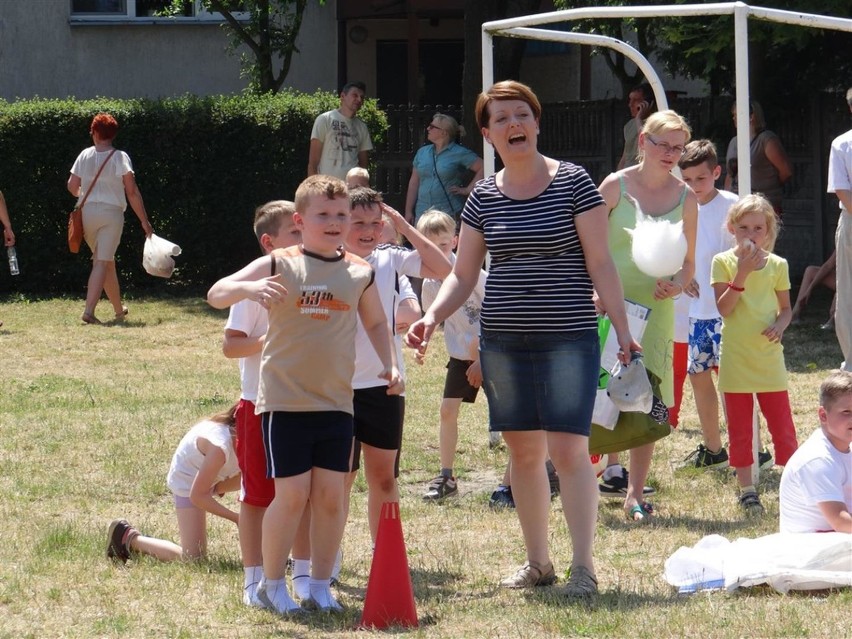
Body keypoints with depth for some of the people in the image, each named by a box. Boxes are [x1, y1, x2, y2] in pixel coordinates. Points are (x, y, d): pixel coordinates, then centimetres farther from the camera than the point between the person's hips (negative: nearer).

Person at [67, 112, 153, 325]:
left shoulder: (85, 155, 3)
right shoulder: (119, 157, -6)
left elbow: (72, 186, 6)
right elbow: (132, 192, -10)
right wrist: (144, 220, -5)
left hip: (87, 212, 4)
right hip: (111, 213, -4)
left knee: (106, 260, 18)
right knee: (102, 262, -7)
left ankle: (119, 309, 29)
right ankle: (89, 310, -23)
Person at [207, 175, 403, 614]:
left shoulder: (360, 273, 6)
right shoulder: (278, 265, -3)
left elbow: (376, 323, 22)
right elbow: (215, 295, -7)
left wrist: (390, 364, 7)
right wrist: (249, 288, -27)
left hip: (336, 401, 3)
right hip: (284, 400, -3)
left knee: (330, 495, 3)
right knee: (291, 494, -5)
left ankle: (320, 585, 16)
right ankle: (272, 585, 11)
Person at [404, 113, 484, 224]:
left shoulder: (460, 153, -2)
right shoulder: (422, 152, 15)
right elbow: (414, 183, 16)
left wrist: (468, 189, -9)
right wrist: (408, 212, 12)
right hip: (422, 214, 5)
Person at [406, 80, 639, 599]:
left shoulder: (573, 183, -3)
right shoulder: (484, 197, 8)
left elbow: (601, 264, -3)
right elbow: (463, 274, 12)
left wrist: (622, 328, -8)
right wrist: (432, 317, -5)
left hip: (568, 338, -4)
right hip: (504, 342, 4)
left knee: (569, 450, -10)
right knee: (524, 452, 9)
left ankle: (584, 566, -7)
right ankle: (538, 562, 19)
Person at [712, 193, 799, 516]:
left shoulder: (777, 265, 4)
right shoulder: (723, 263, -2)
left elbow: (785, 308, 11)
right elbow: (724, 309, -12)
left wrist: (780, 325, -11)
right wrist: (742, 273, -20)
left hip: (769, 357, 1)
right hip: (735, 358, -1)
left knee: (782, 427, -1)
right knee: (739, 429, 5)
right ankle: (747, 490, 12)